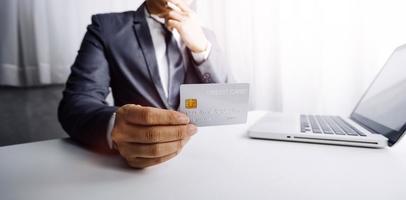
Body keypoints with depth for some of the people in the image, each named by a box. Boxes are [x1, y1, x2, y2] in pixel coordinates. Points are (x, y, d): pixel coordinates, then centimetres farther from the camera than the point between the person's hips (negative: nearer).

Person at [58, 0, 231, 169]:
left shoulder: (204, 35, 8)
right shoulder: (107, 27, -2)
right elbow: (76, 102, -12)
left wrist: (201, 46, -12)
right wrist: (115, 128, -34)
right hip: (141, 157, -2)